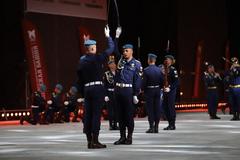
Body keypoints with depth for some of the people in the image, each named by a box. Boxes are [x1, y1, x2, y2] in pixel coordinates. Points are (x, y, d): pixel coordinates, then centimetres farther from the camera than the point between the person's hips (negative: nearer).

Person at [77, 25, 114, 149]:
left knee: (88, 114, 7)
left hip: (86, 89, 6)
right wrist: (108, 36, 18)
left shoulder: (82, 61, 9)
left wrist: (82, 93, 18)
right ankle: (95, 141, -7)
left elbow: (80, 79, 12)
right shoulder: (97, 58, -7)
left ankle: (89, 141, 10)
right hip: (97, 88, -6)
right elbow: (111, 48, 2)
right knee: (96, 114, -5)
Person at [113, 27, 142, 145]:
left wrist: (136, 94, -11)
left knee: (129, 115, -2)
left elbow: (137, 80, -6)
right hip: (118, 90, 5)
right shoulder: (121, 60, 13)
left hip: (128, 91, -5)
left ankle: (129, 137, 5)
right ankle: (122, 137, 13)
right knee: (120, 114, 8)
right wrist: (117, 37, -4)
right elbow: (115, 50, 5)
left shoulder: (136, 64, -2)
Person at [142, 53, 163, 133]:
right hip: (157, 91, 4)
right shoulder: (159, 70, 1)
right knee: (157, 108, 7)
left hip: (149, 91, -4)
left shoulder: (146, 70, -12)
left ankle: (151, 127, -3)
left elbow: (144, 82, -12)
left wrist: (143, 89, 5)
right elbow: (162, 82, 3)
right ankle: (156, 127, 9)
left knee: (150, 109, -1)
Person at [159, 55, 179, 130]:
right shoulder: (161, 68, 7)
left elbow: (176, 82, -9)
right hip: (164, 90, 6)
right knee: (165, 107, 7)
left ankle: (172, 125, 2)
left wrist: (170, 88, -17)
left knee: (171, 107, -4)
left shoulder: (173, 70, -7)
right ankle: (170, 123, 17)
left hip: (171, 91, -6)